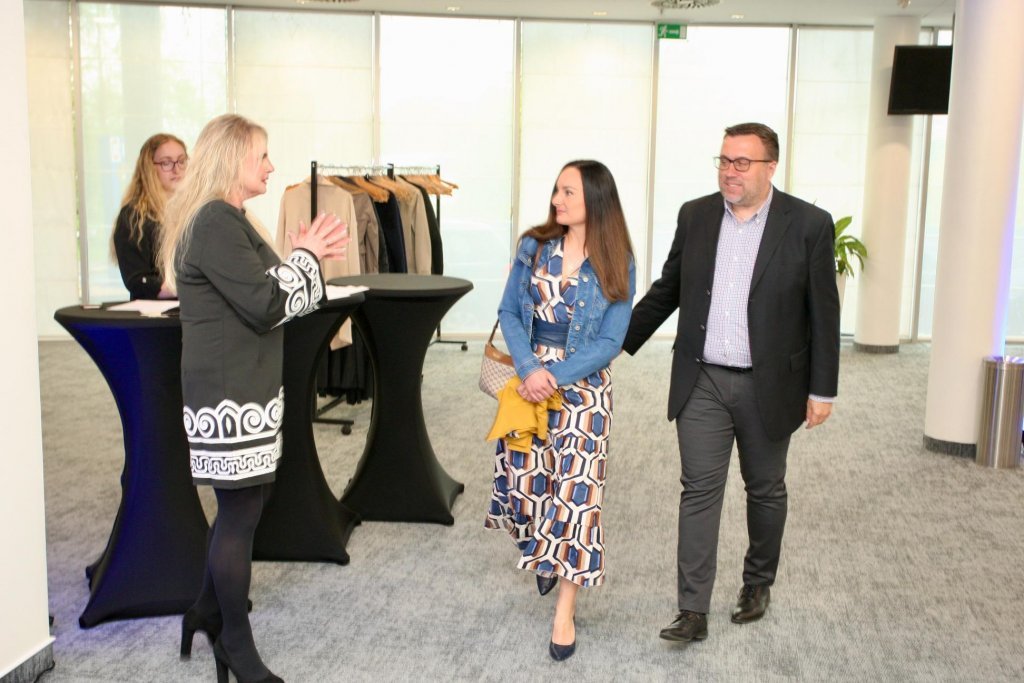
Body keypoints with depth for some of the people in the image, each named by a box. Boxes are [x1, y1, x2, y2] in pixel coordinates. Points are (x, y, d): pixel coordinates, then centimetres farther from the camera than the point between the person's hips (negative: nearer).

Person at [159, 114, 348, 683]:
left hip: (246, 387, 11)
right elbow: (267, 305, -21)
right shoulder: (215, 222, -18)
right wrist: (305, 255, -7)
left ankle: (209, 612, 35)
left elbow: (265, 293, 18)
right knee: (241, 511, 1)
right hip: (230, 394, -10)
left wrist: (309, 257, 6)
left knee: (243, 504, 18)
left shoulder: (224, 220, 16)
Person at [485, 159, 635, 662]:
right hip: (528, 379, 3)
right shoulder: (534, 246, 1)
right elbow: (509, 311, 1)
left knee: (575, 490, -4)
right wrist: (528, 367, -15)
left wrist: (554, 376, -18)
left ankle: (564, 612, 10)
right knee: (523, 477, 6)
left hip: (582, 388, -3)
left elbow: (609, 343, -7)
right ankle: (543, 556, 41)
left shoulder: (616, 266, -5)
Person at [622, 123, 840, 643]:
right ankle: (693, 612, 4)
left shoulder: (808, 224, -7)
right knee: (699, 492, -1)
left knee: (765, 490, 14)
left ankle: (758, 583, 37)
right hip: (702, 383, 2)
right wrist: (621, 340, 10)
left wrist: (822, 390, -4)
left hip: (769, 386, -1)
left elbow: (823, 313, -4)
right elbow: (667, 290, 12)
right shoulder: (695, 215, 2)